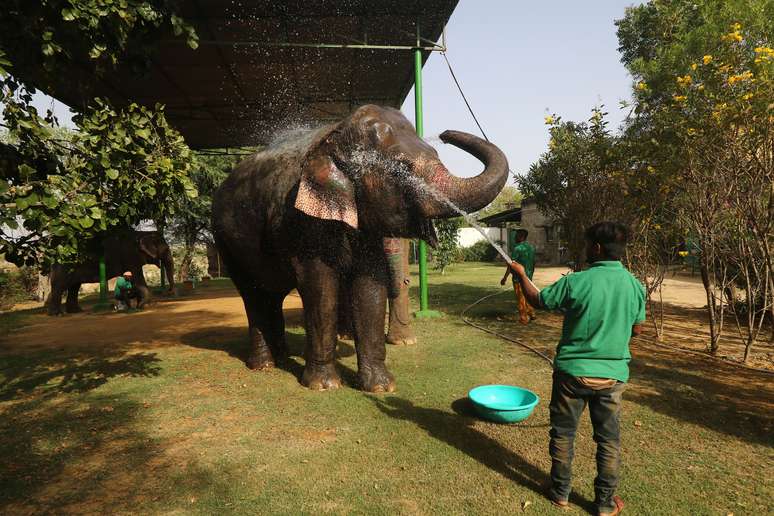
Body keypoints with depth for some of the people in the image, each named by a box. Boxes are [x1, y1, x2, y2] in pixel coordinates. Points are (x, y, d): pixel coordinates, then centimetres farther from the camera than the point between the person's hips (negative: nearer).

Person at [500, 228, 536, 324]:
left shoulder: (517, 248, -16)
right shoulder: (532, 247, 8)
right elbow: (533, 263, 15)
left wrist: (504, 278, -15)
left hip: (519, 278, -7)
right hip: (528, 277, 7)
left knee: (521, 298, 1)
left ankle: (523, 318, 6)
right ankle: (531, 314, 29)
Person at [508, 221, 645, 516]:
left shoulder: (576, 282, -18)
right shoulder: (634, 285, -5)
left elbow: (537, 300, -4)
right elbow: (637, 329, 8)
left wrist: (521, 274, 11)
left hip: (572, 370, -3)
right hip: (613, 374, 3)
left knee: (563, 434, 14)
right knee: (609, 439, 17)